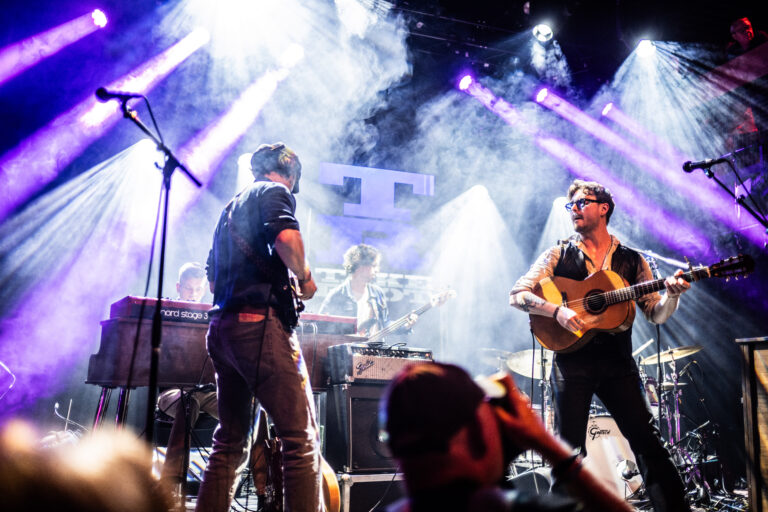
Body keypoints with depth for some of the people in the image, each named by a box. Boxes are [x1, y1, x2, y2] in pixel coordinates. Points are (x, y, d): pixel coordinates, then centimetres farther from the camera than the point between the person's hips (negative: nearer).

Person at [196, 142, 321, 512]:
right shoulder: (274, 192, 2)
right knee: (301, 439, -9)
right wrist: (304, 278, -3)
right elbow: (287, 239, -21)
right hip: (260, 324, -9)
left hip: (221, 328, 9)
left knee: (230, 441, 15)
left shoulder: (232, 207, 27)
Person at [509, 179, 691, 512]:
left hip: (617, 363, 2)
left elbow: (656, 314, 8)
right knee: (569, 450, 3)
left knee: (648, 443, 1)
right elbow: (517, 295, -3)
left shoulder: (632, 261, 11)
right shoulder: (559, 255, 6)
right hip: (572, 362, -1)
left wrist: (672, 293, -12)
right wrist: (556, 311, -18)